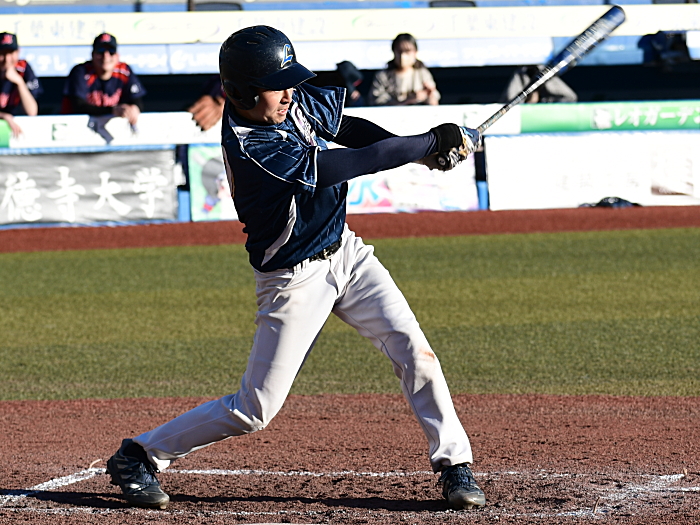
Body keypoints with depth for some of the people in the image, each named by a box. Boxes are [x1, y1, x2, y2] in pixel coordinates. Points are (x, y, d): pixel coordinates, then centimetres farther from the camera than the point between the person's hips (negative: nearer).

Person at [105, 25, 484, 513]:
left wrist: (417, 147, -8)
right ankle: (139, 455, 13)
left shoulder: (296, 103, -6)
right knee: (256, 409, -1)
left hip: (346, 252, 7)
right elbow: (335, 168, -32)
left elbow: (348, 127, 11)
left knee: (412, 347, -8)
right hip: (295, 280, -7)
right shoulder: (247, 145, -29)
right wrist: (431, 142, -27)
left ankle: (454, 463, 1)